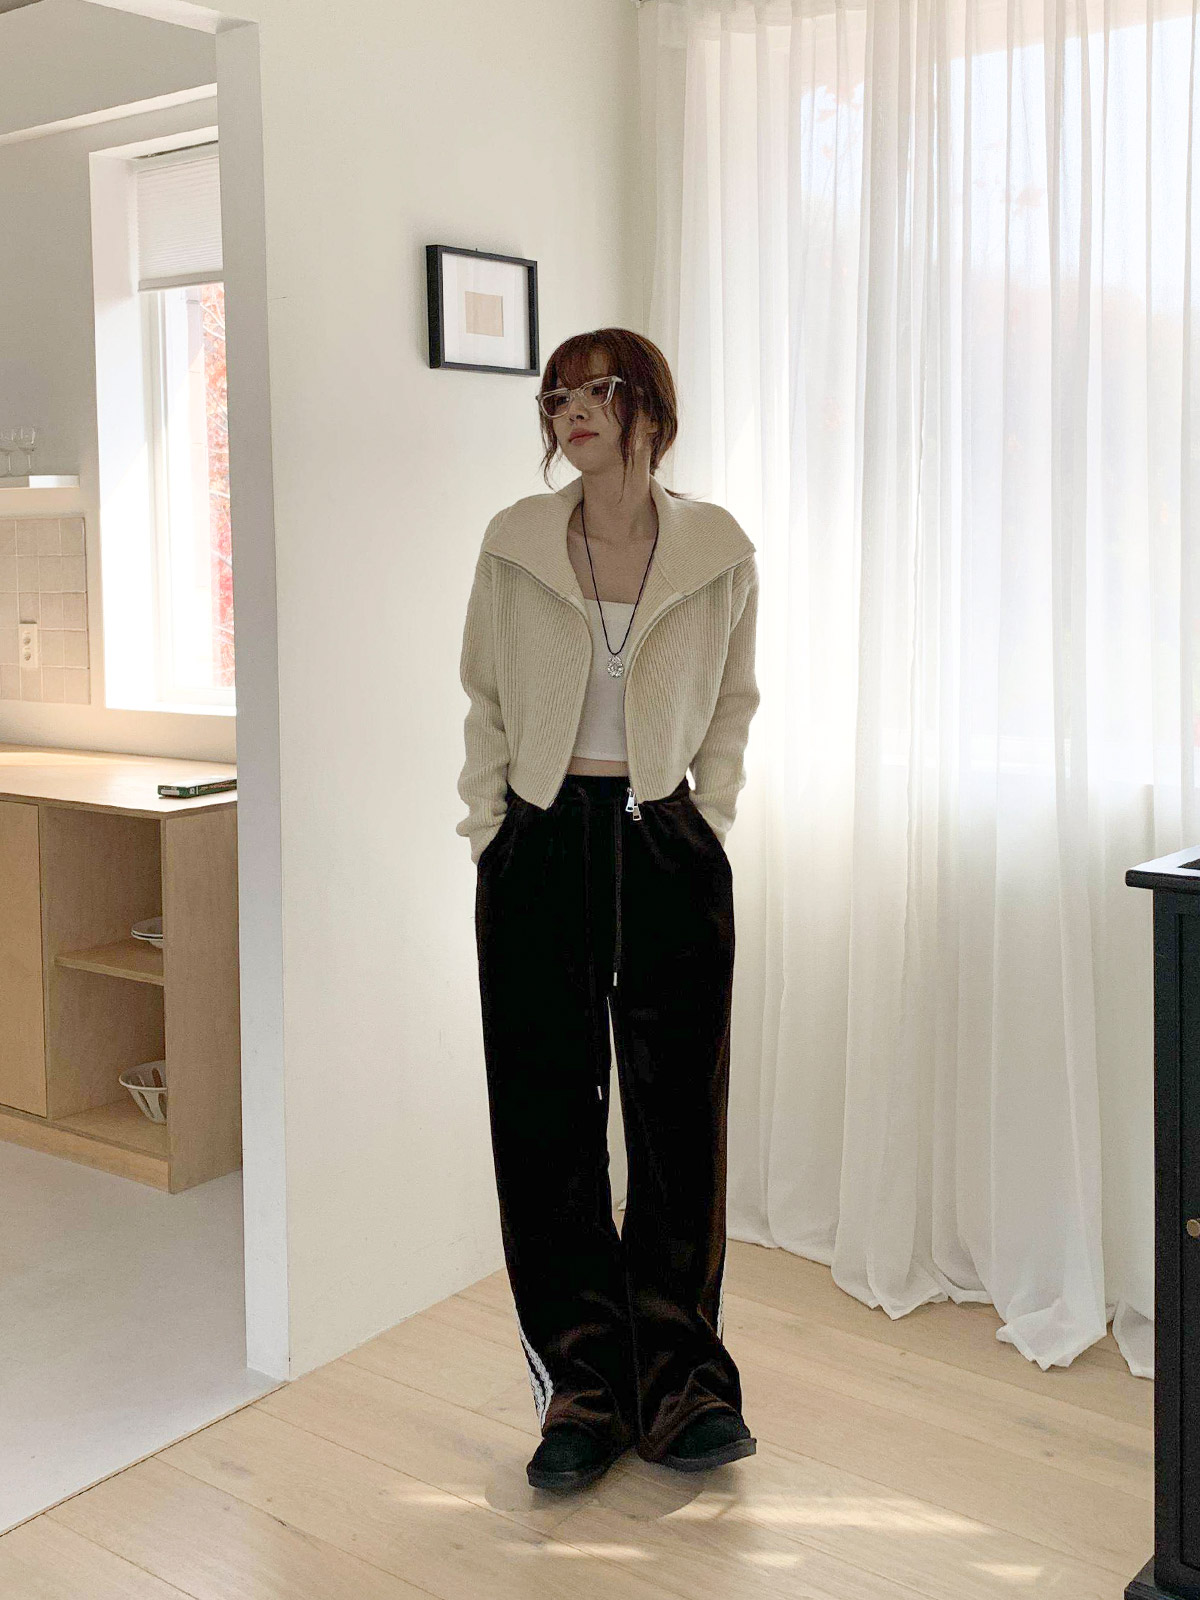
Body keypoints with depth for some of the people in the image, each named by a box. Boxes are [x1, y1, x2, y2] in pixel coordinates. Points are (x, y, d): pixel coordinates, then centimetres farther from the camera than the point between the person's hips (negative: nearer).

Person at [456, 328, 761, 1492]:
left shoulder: (719, 552, 1)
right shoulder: (514, 544, 2)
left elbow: (732, 707, 11)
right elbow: (485, 705, 8)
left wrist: (707, 823, 3)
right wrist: (486, 833, 2)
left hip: (669, 849, 0)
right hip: (540, 847, 1)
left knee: (679, 1115, 5)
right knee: (547, 1122, 4)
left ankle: (680, 1384, 21)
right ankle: (582, 1388, 18)